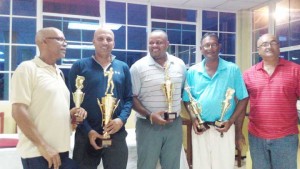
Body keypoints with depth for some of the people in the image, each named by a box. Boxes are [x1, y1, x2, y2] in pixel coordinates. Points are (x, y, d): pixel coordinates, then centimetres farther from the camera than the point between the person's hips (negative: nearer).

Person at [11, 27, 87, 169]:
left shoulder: (59, 72, 14)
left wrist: (71, 112, 1)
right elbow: (18, 112, -15)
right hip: (37, 153, -7)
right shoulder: (27, 68, -8)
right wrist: (43, 146, -17)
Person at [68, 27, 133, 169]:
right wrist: (87, 130, -11)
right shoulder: (79, 66, 0)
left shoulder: (123, 67, 9)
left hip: (117, 134, 2)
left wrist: (122, 119, -11)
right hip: (86, 135, -2)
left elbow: (129, 98, 7)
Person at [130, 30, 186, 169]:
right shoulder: (138, 67, -8)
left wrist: (179, 110, 4)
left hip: (174, 124, 4)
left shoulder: (180, 64, 4)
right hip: (148, 125, -3)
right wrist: (149, 116, -18)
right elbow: (132, 97, -8)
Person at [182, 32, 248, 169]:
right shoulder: (192, 72, 3)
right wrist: (193, 119, -7)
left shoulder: (233, 70, -2)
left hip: (224, 128, -1)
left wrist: (231, 121, -10)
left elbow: (243, 99, 0)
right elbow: (187, 100, 8)